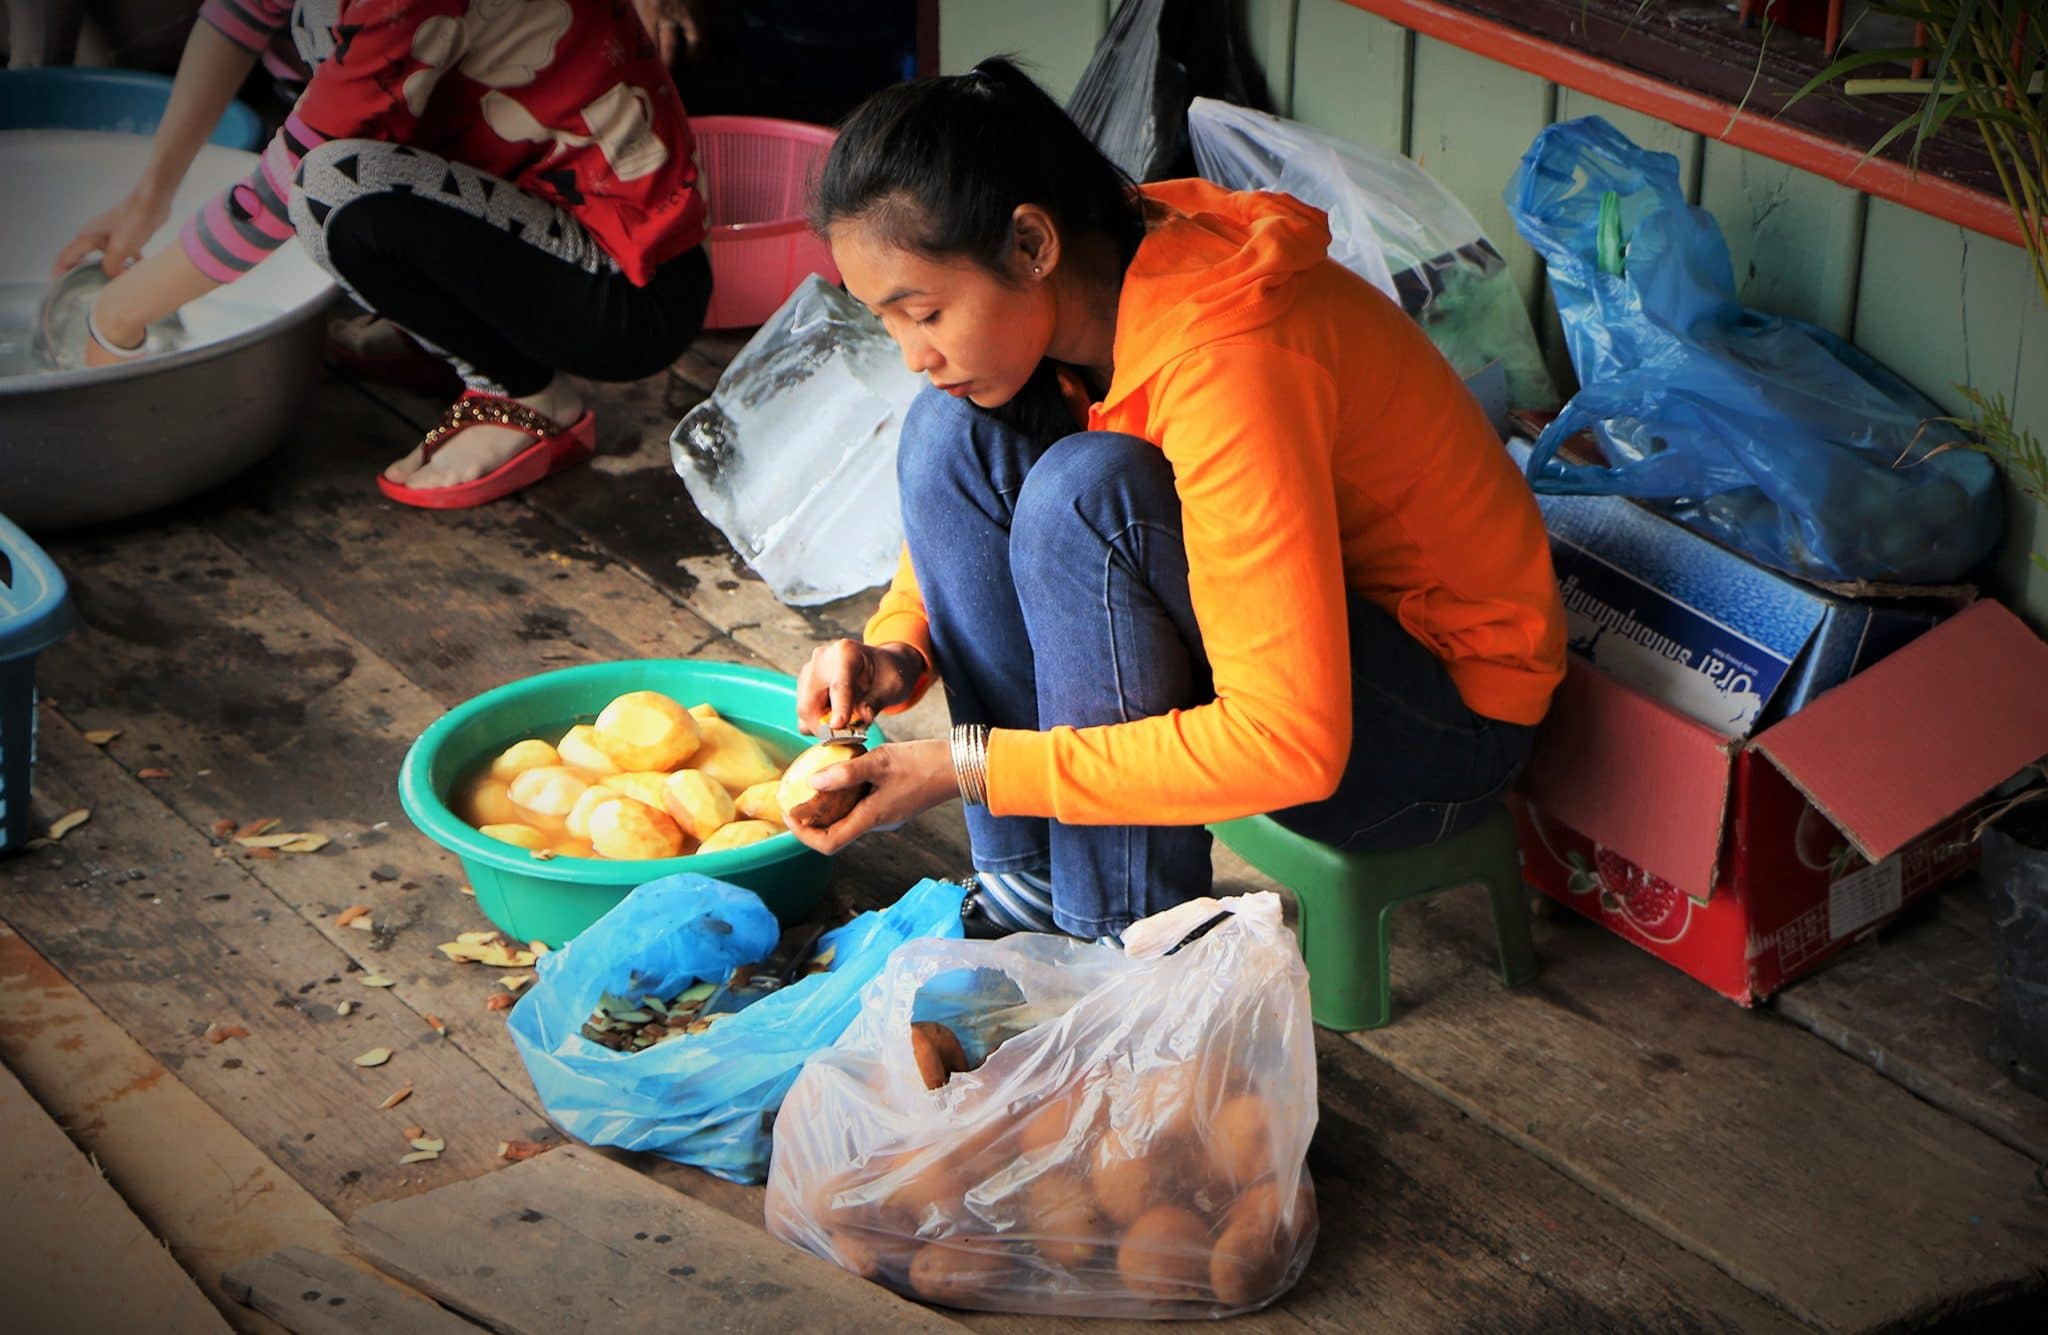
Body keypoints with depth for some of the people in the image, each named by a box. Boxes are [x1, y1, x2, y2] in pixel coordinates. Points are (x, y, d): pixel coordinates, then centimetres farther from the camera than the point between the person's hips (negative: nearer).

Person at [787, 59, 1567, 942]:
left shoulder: (1221, 359, -33)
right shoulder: (1077, 288, -9)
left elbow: (1291, 745, -35)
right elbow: (959, 507, 11)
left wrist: (968, 767, -30)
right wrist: (896, 651, -11)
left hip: (1447, 718, -8)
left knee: (1087, 486, -30)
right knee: (951, 432, -8)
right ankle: (1029, 891, -5)